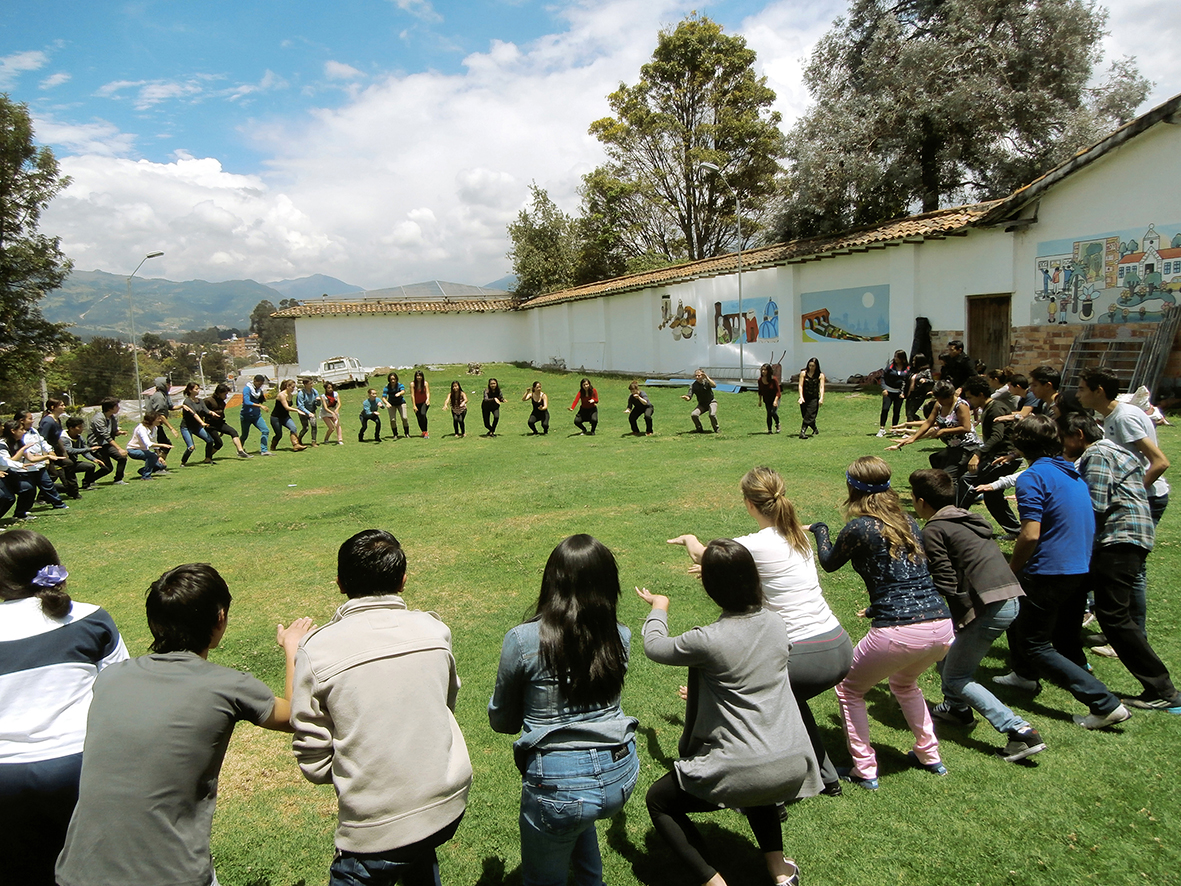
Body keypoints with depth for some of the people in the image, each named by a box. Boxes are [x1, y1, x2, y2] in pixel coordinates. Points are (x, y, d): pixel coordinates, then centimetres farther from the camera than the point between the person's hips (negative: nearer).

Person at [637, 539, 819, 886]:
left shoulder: (708, 641, -21)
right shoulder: (776, 624, -1)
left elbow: (654, 647, -2)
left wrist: (658, 607, 17)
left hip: (740, 772, -6)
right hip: (795, 766, 7)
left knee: (658, 801, 16)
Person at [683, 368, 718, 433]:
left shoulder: (707, 382, -14)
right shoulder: (693, 386, -10)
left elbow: (714, 386, -35)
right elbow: (689, 396, -19)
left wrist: (707, 377, -42)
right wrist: (685, 397, -43)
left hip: (711, 402, -2)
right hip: (702, 404, 3)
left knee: (712, 414, -32)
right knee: (693, 414, -24)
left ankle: (716, 429, -5)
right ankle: (699, 429, 2)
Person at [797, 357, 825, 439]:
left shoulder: (820, 375, 0)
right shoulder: (803, 373, 2)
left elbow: (821, 387, -6)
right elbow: (800, 386, -2)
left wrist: (821, 398, -19)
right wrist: (801, 397, -13)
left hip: (814, 398, -2)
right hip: (804, 397, 2)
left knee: (809, 416, -13)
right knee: (805, 416, 6)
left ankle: (802, 432, -18)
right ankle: (815, 429, 27)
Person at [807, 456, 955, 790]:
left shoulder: (859, 528, -8)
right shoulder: (908, 522, 12)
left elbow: (829, 563, 11)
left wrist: (819, 529, 28)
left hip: (899, 634, -7)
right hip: (943, 628, 7)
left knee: (848, 689, 18)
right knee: (904, 683, 36)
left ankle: (865, 771, 20)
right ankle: (929, 756, 40)